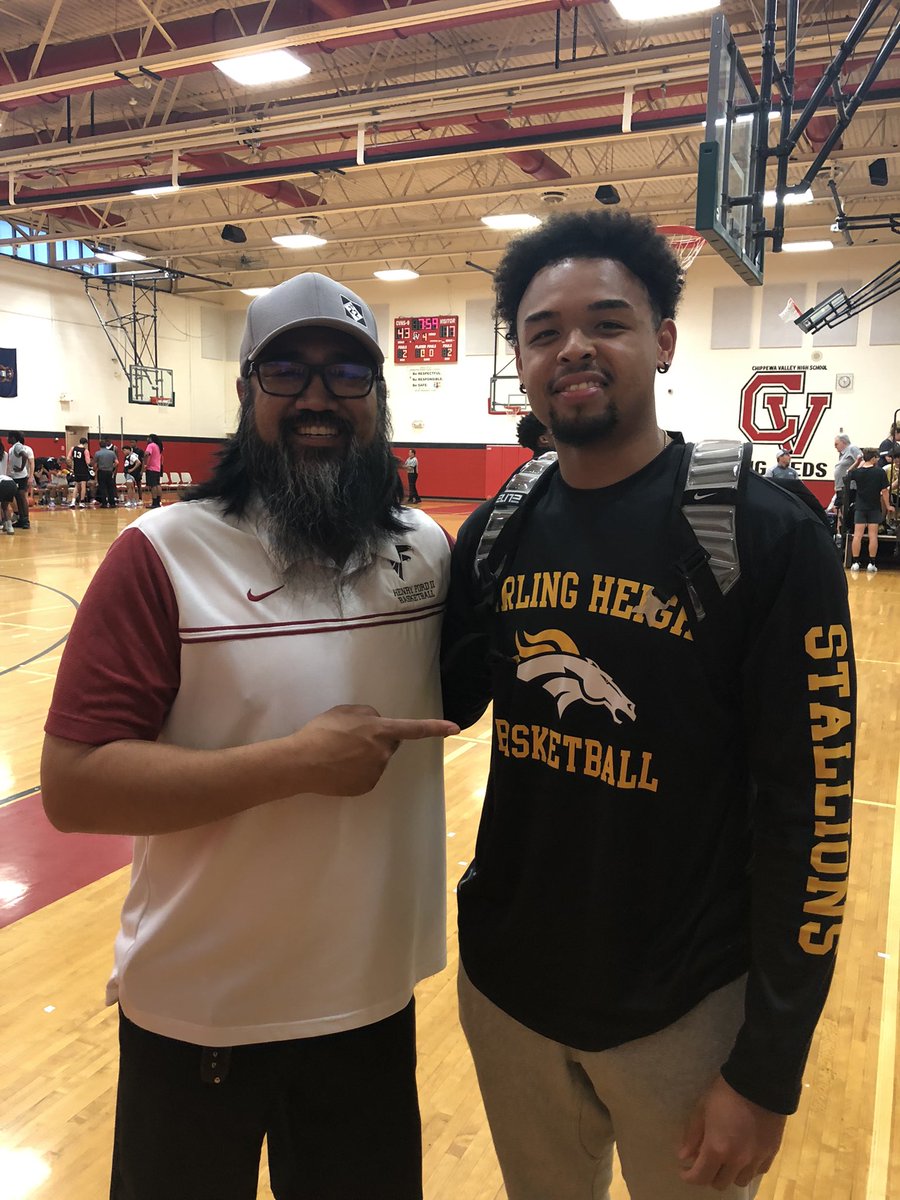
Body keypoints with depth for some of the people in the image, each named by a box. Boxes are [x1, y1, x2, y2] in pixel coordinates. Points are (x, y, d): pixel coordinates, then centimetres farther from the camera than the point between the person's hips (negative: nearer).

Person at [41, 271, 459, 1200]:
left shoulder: (429, 549, -2)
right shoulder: (163, 553, -16)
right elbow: (71, 786, -21)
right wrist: (300, 761, -26)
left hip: (376, 996, 4)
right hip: (197, 1011, -3)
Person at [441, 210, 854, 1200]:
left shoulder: (769, 539, -15)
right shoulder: (496, 532, -2)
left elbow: (809, 811, -13)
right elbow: (443, 704, 9)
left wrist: (768, 1070, -10)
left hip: (684, 1010, -4)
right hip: (504, 987, 4)